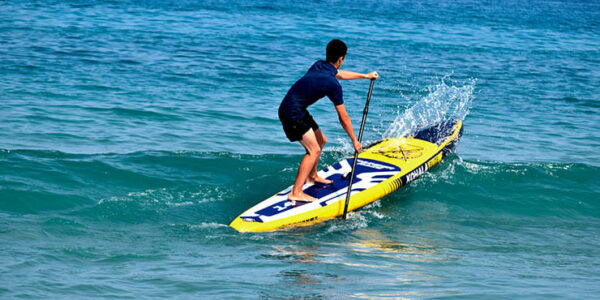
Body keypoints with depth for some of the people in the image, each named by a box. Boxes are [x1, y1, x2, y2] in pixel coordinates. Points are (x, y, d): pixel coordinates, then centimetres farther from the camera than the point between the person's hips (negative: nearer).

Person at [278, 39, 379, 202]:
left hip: (298, 110, 9)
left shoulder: (319, 65, 5)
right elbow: (343, 117, -13)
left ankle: (311, 176, 40)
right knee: (313, 150, -13)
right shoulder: (333, 84, -20)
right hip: (292, 114, -9)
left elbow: (340, 74, 28)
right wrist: (354, 140, -3)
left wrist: (365, 76, 40)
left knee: (321, 141, 21)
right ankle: (296, 193, -18)